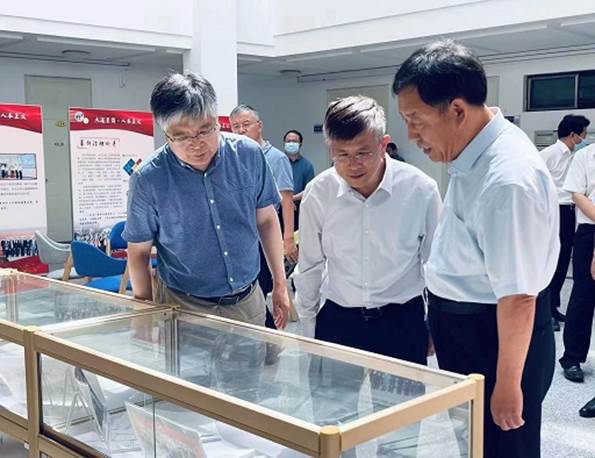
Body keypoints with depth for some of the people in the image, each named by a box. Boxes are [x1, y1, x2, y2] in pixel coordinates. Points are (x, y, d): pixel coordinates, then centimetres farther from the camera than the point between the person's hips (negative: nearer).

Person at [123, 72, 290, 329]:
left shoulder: (248, 155, -8)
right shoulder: (147, 181, -15)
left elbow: (266, 220, 4)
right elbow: (139, 252, -3)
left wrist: (280, 284, 6)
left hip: (248, 301, 3)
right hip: (184, 308, -2)